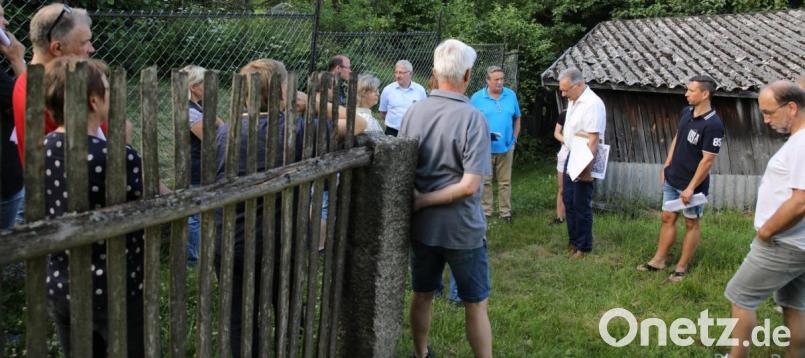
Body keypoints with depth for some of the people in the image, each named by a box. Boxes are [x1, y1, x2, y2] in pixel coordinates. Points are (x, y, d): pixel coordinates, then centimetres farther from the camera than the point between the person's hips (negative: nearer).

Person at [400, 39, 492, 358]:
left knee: (421, 295, 21)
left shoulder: (413, 112, -5)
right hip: (462, 228, -4)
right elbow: (469, 185, -23)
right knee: (476, 304, 12)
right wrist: (424, 201, -15)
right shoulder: (472, 118, -19)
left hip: (421, 225, 5)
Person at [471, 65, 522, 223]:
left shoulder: (511, 95, 3)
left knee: (505, 182, 10)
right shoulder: (477, 98, -5)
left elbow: (517, 119, 12)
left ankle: (505, 211, 19)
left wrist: (514, 138, 5)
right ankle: (485, 211, 17)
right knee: (485, 181, 6)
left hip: (506, 147, 2)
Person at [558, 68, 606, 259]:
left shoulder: (592, 104, -22)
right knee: (568, 200, 16)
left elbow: (594, 139, -26)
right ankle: (573, 241, 31)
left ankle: (584, 247, 14)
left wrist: (586, 167, -29)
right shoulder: (573, 100, 8)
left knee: (581, 205, 0)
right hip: (571, 157, 9)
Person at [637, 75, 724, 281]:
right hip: (672, 180, 7)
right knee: (668, 218, 14)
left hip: (692, 185, -7)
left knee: (691, 224, 9)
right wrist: (667, 166, 14)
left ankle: (682, 267, 18)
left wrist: (691, 187, -19)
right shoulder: (686, 113, 1)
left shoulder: (713, 125, -23)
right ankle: (659, 260, 25)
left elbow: (708, 160, -22)